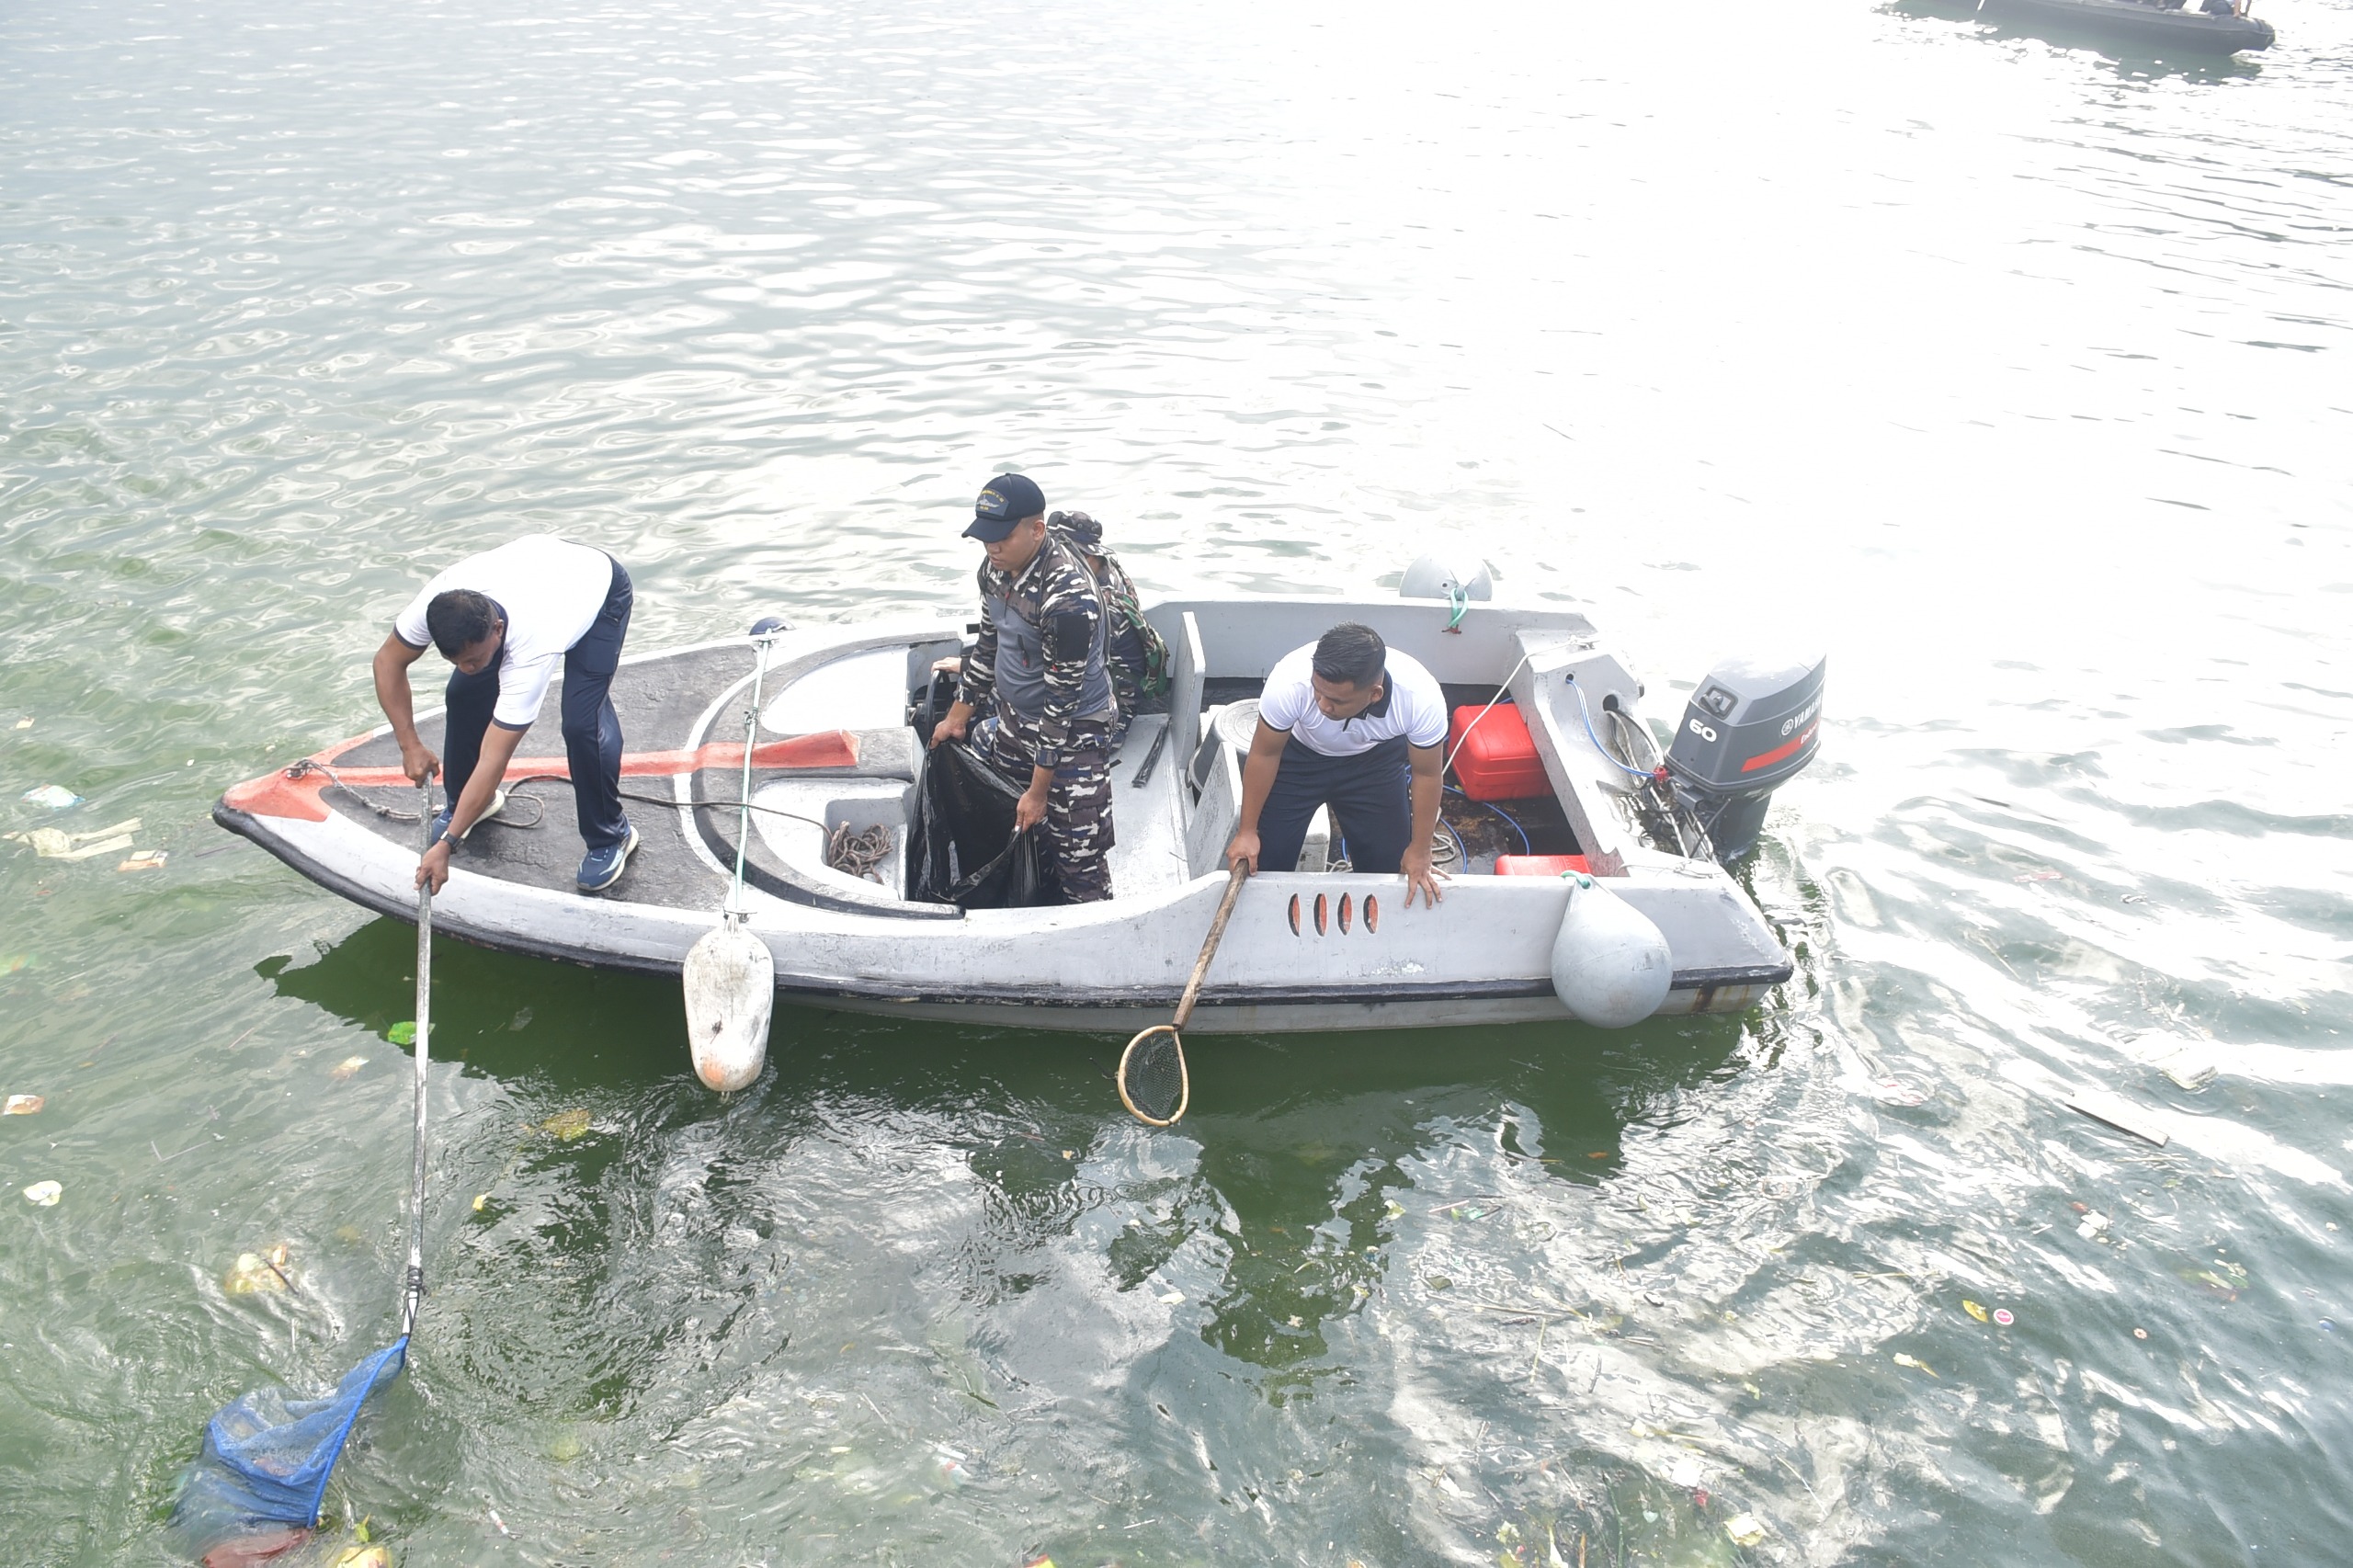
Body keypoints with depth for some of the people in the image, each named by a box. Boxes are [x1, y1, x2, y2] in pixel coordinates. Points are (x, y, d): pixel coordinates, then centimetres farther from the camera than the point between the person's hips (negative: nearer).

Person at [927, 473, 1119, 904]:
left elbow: (1062, 701, -26)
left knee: (1077, 858, -3)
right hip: (1012, 717, 8)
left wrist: (1039, 790, -20)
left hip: (1071, 733, -8)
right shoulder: (997, 567, -5)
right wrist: (958, 716, 19)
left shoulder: (1069, 599, -31)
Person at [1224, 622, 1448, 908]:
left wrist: (1419, 851, -8)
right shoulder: (1289, 681, -39)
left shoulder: (1422, 698, -37)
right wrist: (1247, 830, -12)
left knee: (1385, 863, 4)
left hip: (1375, 759, 1)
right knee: (1265, 856, -1)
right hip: (1299, 754, -1)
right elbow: (1265, 754, -20)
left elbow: (1426, 774, -18)